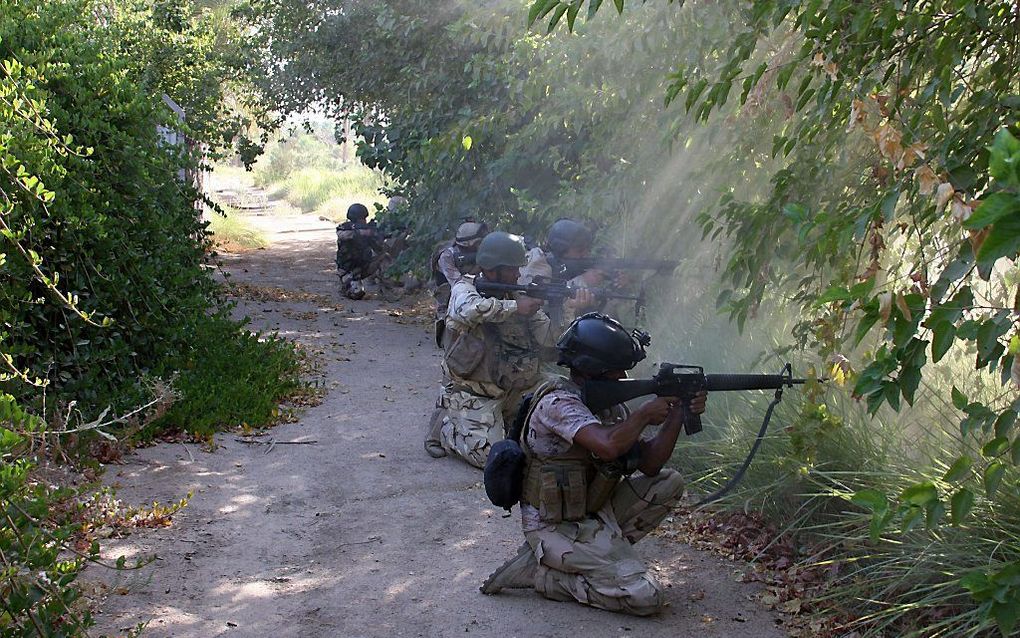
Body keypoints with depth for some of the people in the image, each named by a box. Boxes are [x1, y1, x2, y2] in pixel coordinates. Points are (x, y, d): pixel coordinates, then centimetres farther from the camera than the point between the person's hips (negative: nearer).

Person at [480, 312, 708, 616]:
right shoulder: (558, 402, -22)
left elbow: (649, 464, 5)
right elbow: (608, 445, -38)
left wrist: (678, 414, -7)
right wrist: (645, 414, -19)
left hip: (593, 511, 9)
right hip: (555, 528, -9)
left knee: (669, 483, 5)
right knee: (646, 598, -16)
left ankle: (602, 548, 4)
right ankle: (538, 571, -5)